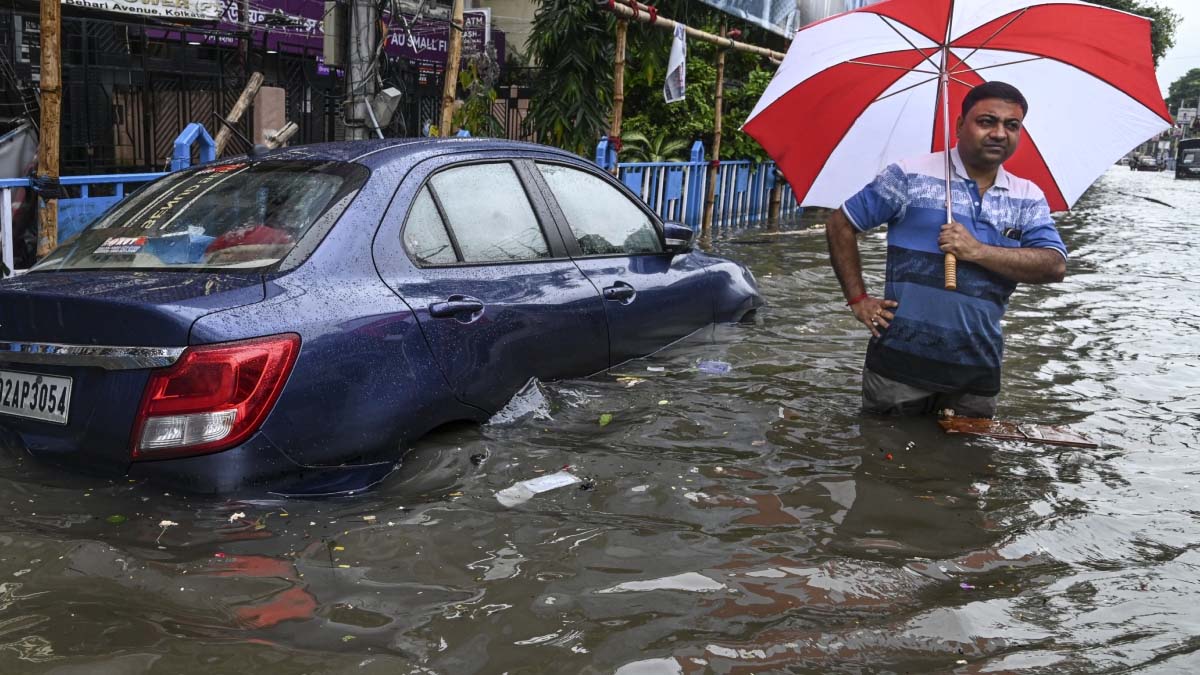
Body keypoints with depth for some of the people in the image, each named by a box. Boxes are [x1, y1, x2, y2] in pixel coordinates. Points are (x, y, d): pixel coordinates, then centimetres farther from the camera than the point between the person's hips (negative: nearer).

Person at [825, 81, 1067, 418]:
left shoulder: (1028, 198, 9)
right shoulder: (910, 175, -2)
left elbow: (1055, 266, -5)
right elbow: (841, 225, 2)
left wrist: (977, 251, -16)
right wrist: (858, 299, -3)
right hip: (901, 364, -3)